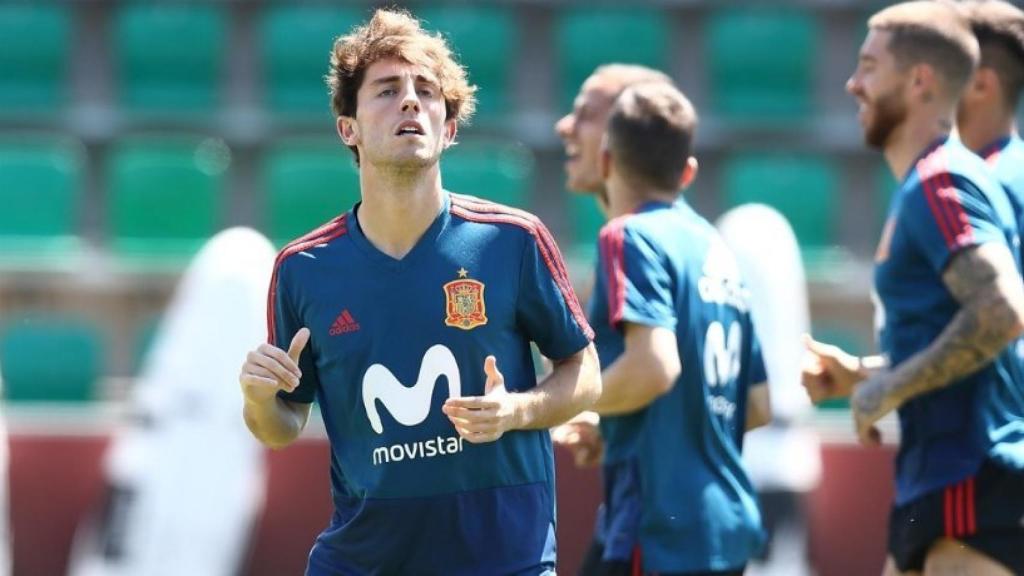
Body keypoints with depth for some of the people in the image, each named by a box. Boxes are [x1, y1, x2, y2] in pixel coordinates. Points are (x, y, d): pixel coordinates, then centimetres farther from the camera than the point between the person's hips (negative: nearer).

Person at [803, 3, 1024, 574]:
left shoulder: (939, 182, -13)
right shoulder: (928, 183, 19)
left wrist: (889, 388, -17)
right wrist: (862, 372, 15)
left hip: (972, 484, -11)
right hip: (938, 482, 11)